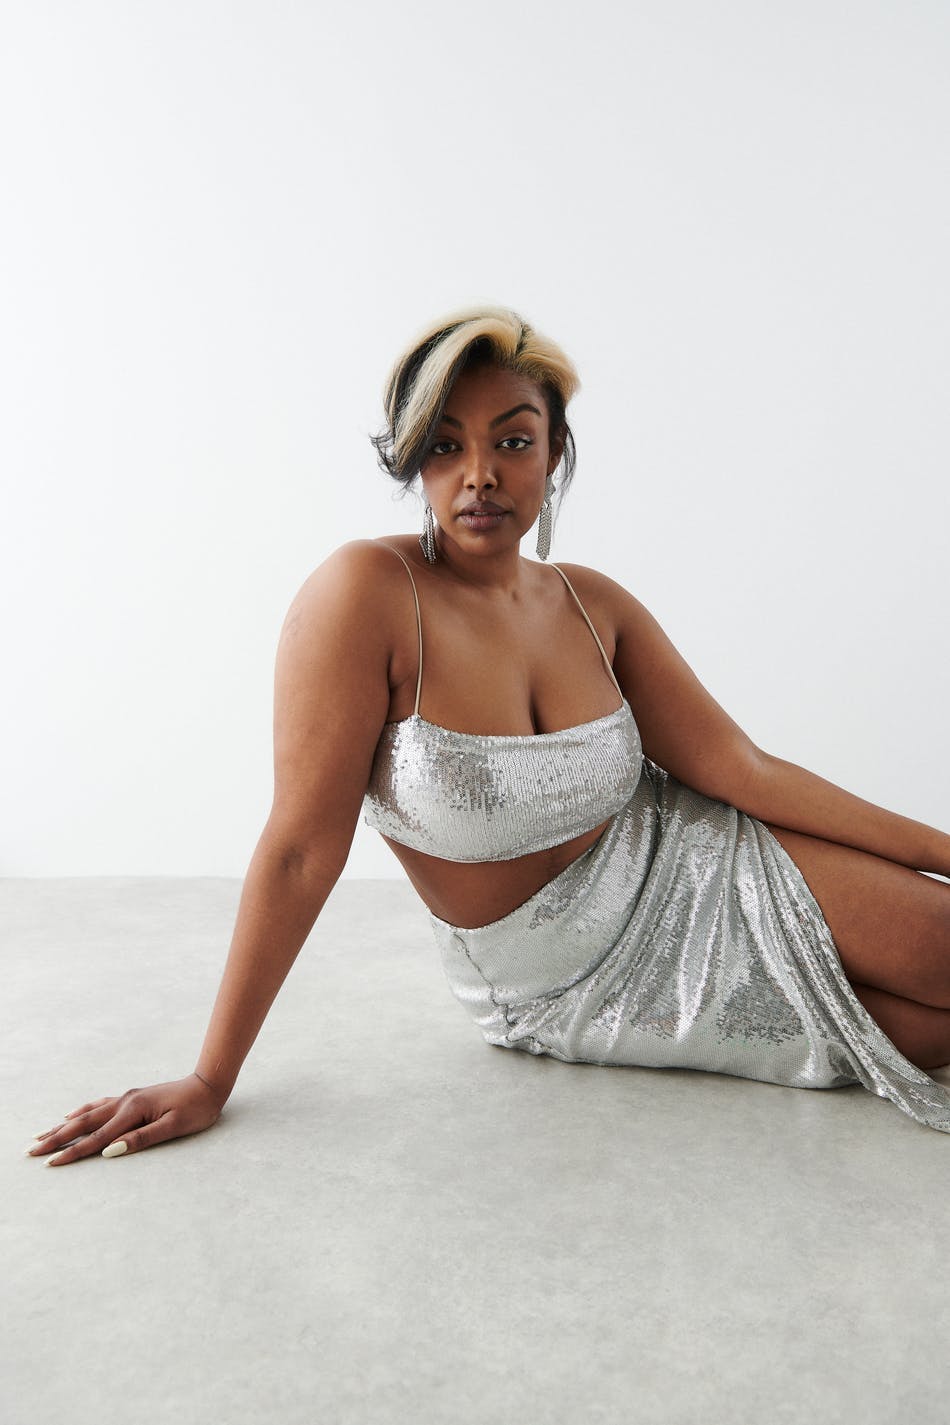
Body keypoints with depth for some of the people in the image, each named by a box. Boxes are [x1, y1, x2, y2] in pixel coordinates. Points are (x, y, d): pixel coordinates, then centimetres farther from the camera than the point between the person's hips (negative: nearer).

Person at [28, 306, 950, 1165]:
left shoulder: (594, 605, -6)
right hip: (556, 989, -4)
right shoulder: (367, 592, -24)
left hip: (676, 871, 5)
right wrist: (210, 1081, -18)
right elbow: (301, 849, -23)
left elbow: (737, 767, -6)